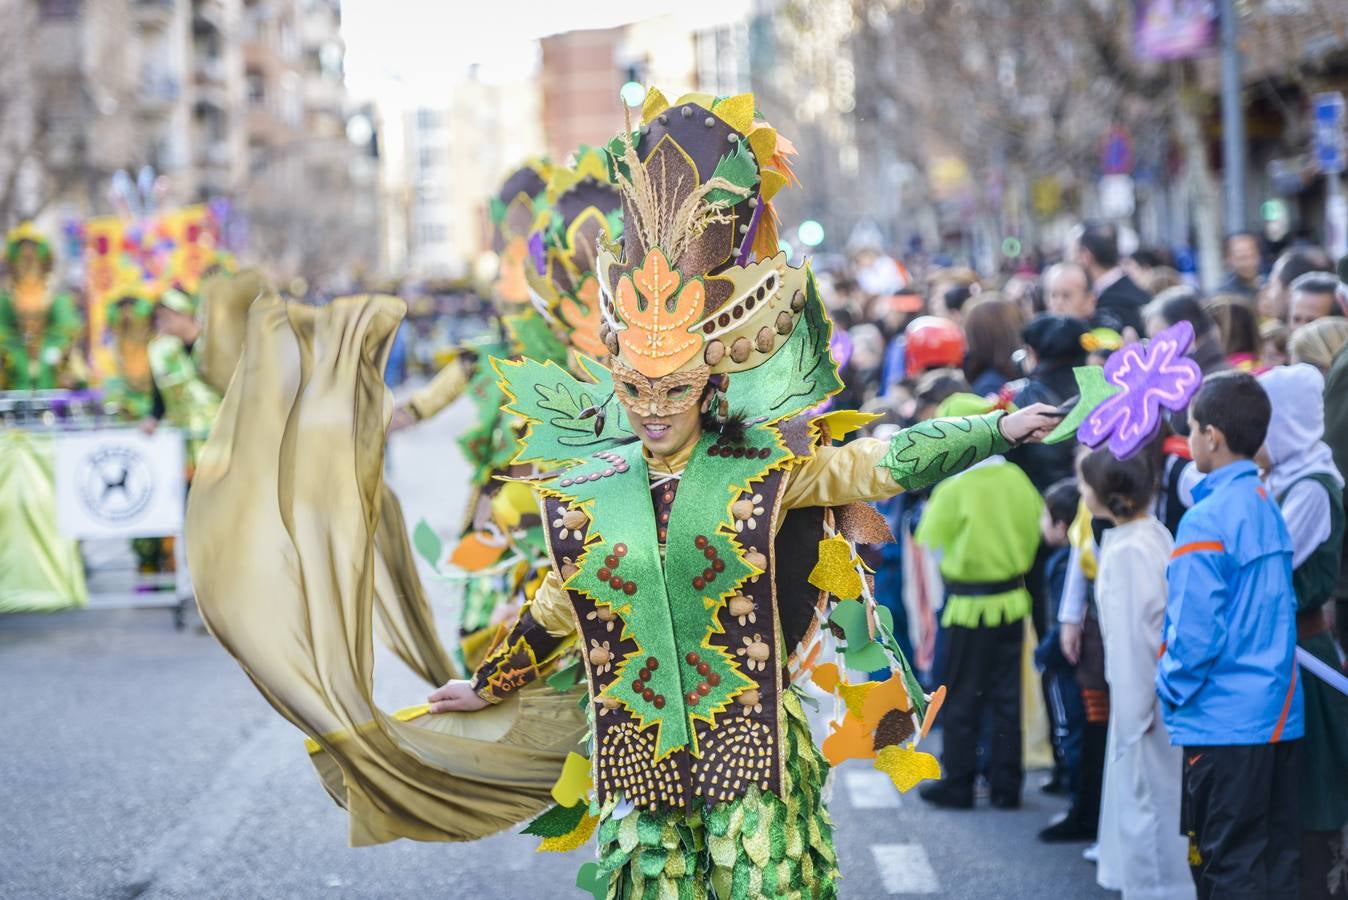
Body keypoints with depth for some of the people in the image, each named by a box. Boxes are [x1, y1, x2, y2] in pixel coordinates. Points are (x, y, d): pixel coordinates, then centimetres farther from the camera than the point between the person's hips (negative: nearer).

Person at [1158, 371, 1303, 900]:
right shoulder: (1269, 509, 9)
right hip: (1280, 715, 8)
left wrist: (1171, 688, -3)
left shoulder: (1207, 521, -16)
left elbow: (1194, 632, -19)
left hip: (1224, 723, -8)